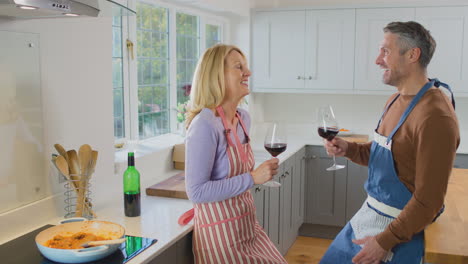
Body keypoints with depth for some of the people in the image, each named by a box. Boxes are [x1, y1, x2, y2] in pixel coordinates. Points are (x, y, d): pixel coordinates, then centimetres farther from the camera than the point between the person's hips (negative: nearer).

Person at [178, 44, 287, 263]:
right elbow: (196, 191, -25)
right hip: (220, 231, -8)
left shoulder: (243, 118, 2)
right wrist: (252, 178, -25)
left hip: (248, 224, 8)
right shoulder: (205, 124, -23)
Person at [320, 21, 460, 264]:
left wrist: (384, 242, -17)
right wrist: (349, 150, -1)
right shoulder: (395, 101, 4)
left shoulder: (435, 117, -23)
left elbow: (428, 201, -22)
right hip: (367, 215, 8)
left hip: (400, 227, -8)